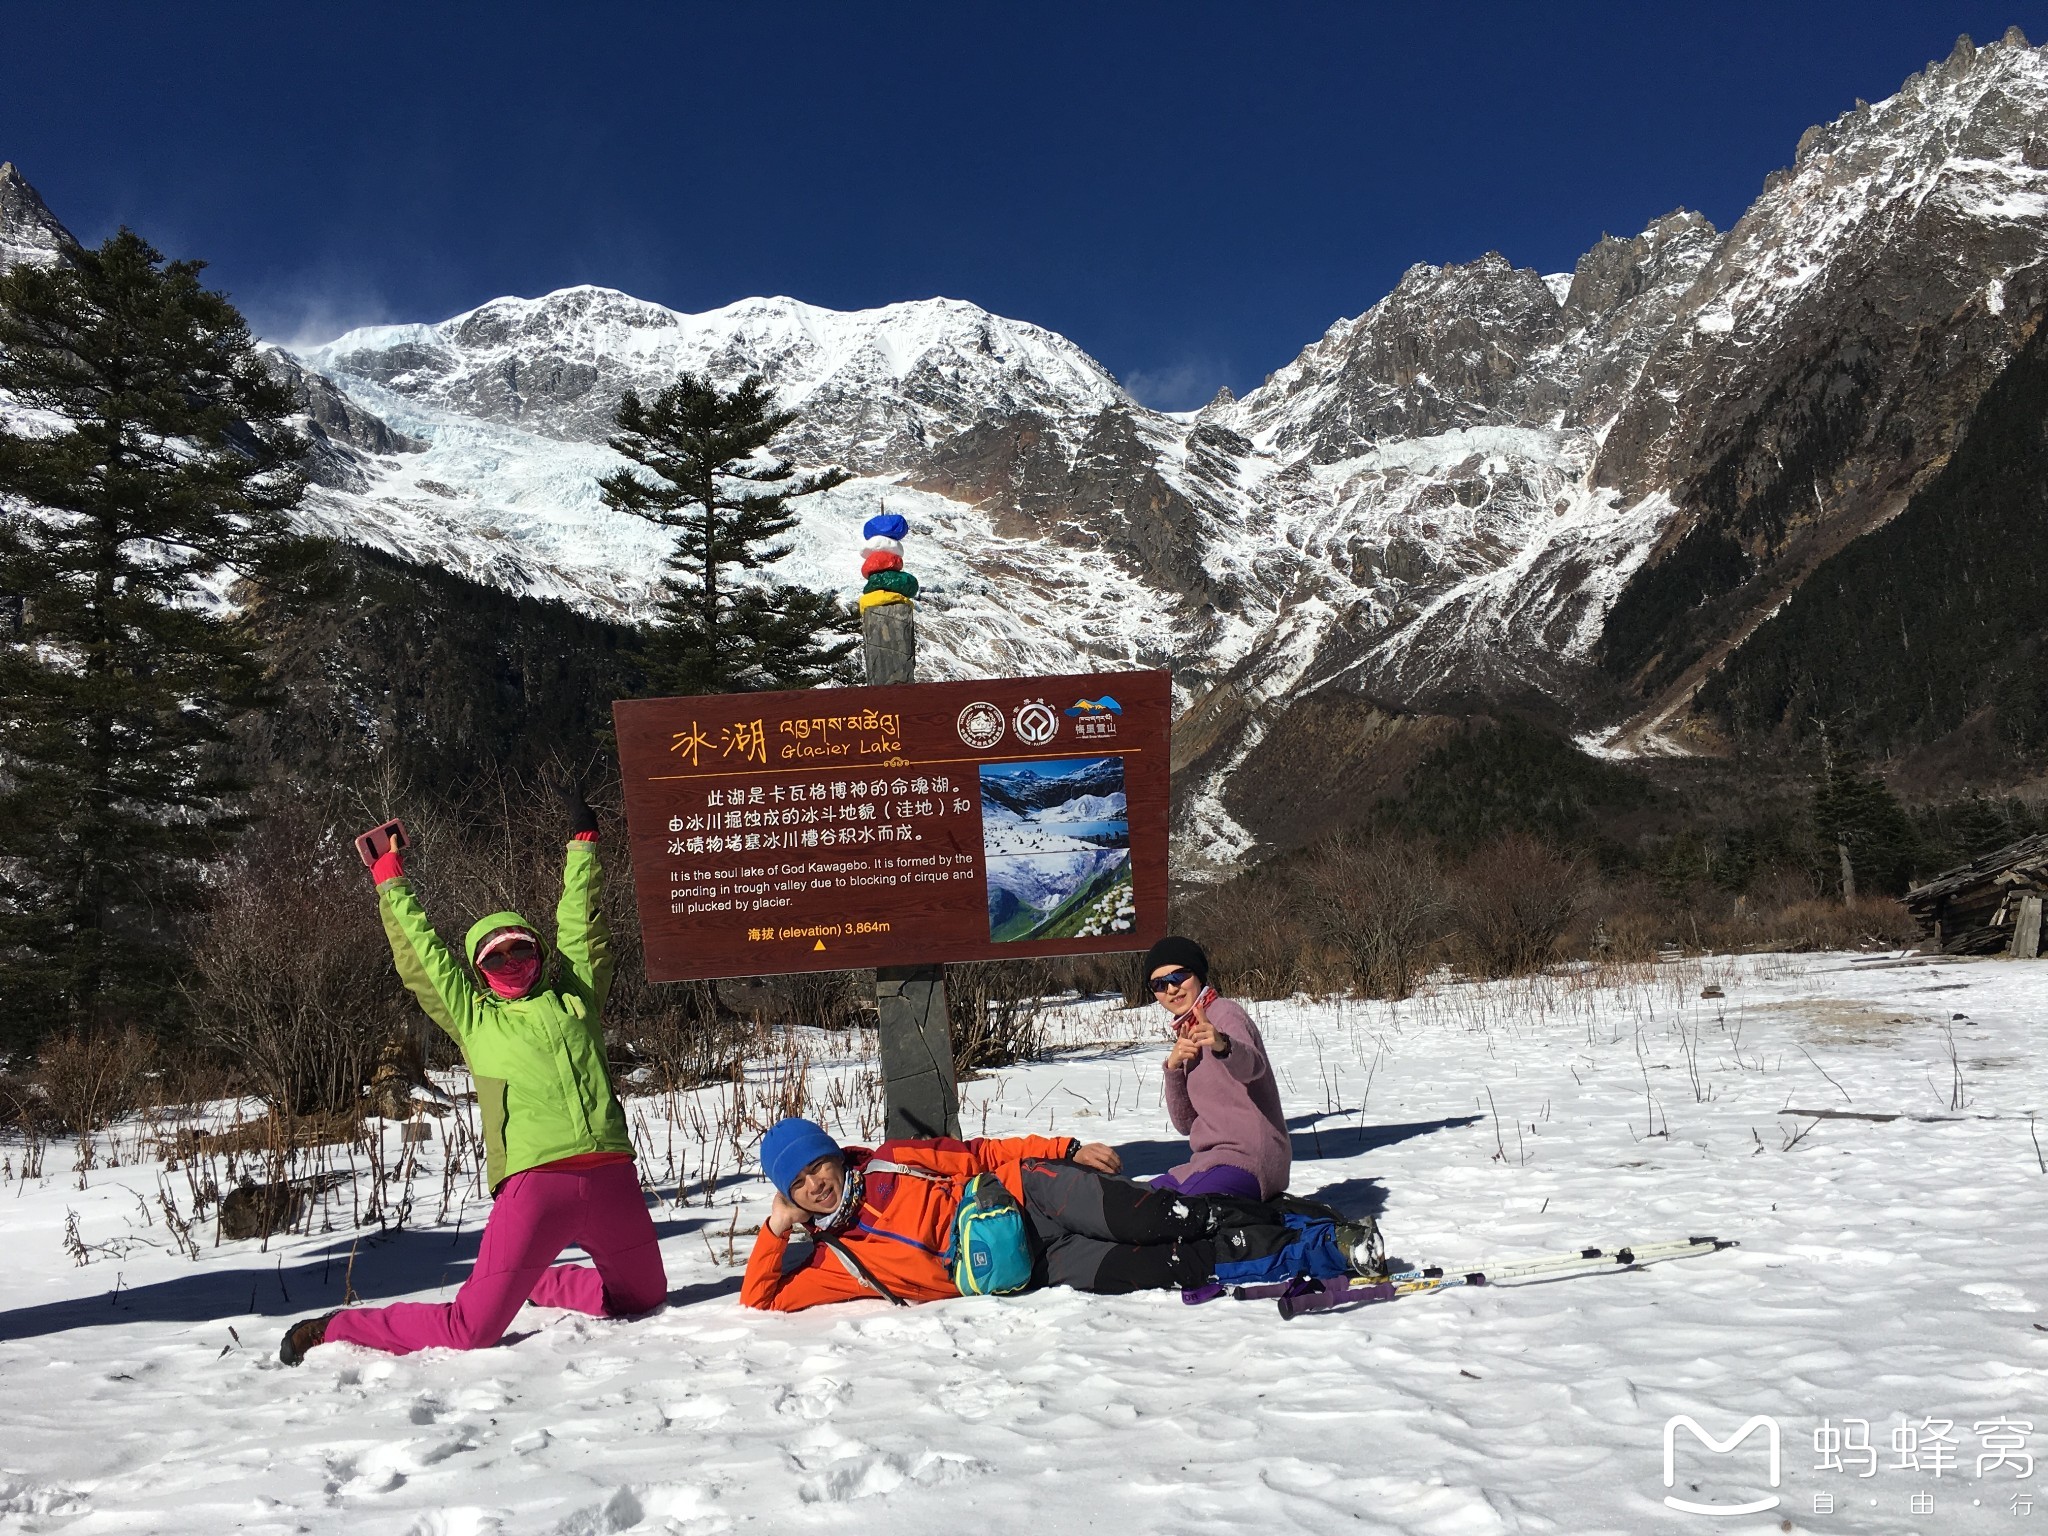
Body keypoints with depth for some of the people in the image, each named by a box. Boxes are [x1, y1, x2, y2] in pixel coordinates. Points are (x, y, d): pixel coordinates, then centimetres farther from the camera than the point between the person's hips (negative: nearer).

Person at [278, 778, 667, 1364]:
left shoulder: (575, 999, 17)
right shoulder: (475, 1020, 12)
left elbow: (579, 923, 23)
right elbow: (421, 955, 19)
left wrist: (583, 842, 27)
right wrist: (391, 882, 26)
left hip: (611, 1177, 4)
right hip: (534, 1182, -4)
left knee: (644, 1298, 20)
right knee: (468, 1332, -5)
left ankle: (540, 1284, 43)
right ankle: (335, 1330, 18)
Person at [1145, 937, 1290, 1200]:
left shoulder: (1223, 1013, -7)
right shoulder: (1188, 1033, 19)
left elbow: (1252, 1066, -31)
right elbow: (1186, 1124, 13)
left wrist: (1222, 1045, -53)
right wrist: (1173, 1067, -2)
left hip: (1246, 1159, -10)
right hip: (1214, 1159, 10)